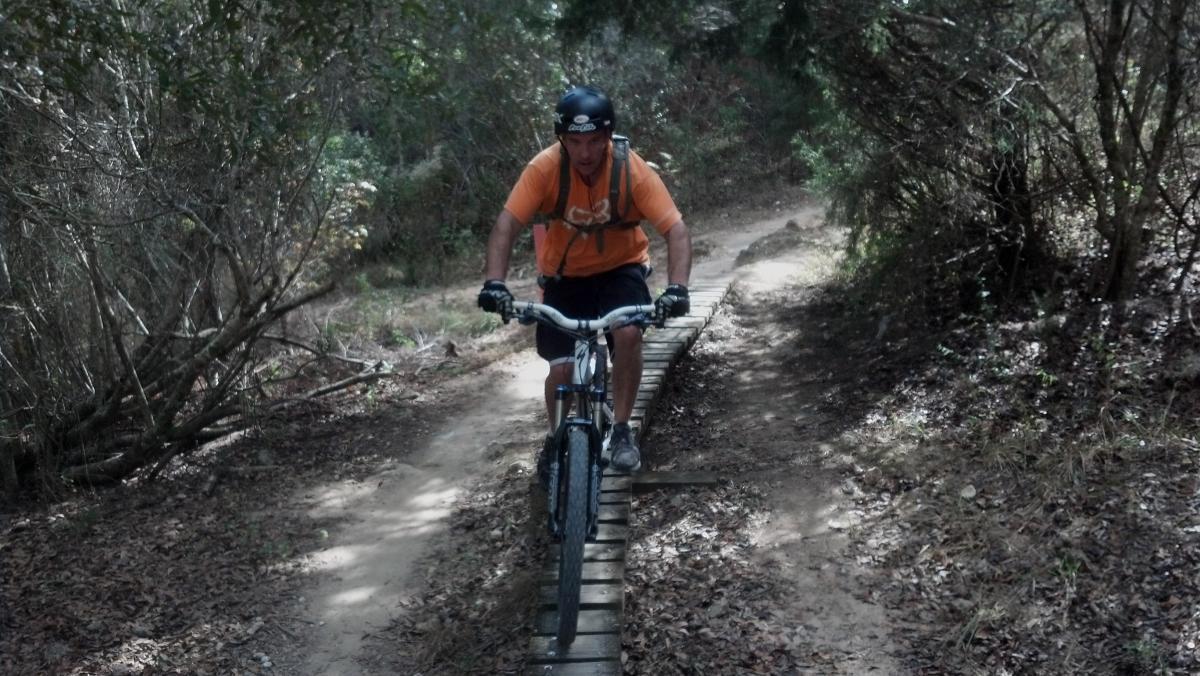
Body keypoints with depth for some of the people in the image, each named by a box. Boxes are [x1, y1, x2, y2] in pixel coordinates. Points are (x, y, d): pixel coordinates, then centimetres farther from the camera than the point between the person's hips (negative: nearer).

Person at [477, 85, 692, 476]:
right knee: (562, 370, -6)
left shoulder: (632, 169, -25)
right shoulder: (545, 167, -24)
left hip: (621, 267, 0)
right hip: (565, 275, 1)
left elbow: (676, 230, -27)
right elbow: (507, 224, -28)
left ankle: (621, 431, -9)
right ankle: (556, 440, 24)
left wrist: (677, 288, -43)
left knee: (629, 333, -29)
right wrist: (494, 282, -43)